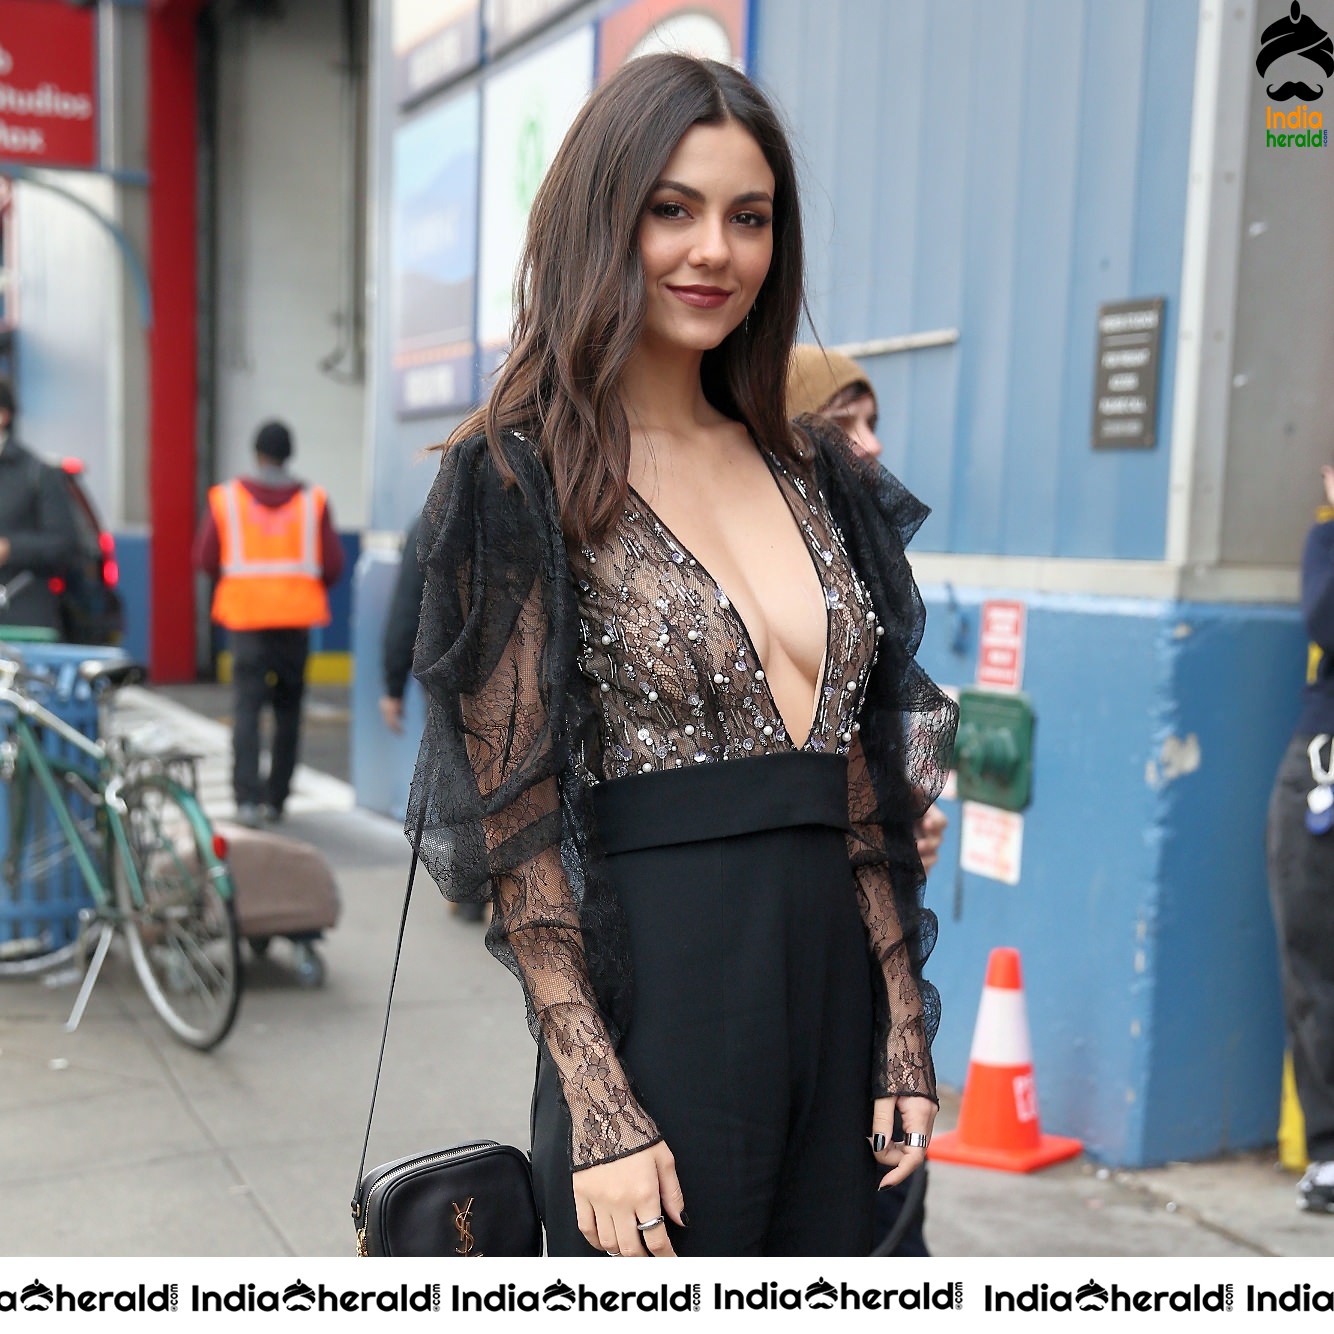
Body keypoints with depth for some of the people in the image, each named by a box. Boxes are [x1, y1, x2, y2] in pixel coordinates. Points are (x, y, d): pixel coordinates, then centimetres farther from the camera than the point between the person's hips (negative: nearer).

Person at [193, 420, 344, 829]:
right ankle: (275, 799, 15)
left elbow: (205, 559, 2)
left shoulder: (226, 497, 1)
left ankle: (247, 799, -14)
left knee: (247, 707, -1)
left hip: (245, 613, -1)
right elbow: (333, 565, 0)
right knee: (288, 709, 11)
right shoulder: (312, 501, 1)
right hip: (296, 615, 1)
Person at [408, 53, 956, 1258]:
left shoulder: (811, 472, 9)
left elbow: (863, 788, 10)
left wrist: (904, 1033, 7)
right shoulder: (523, 479, -8)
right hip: (660, 1008, -6)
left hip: (835, 987, 6)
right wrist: (600, 1112, -14)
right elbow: (515, 822, -11)